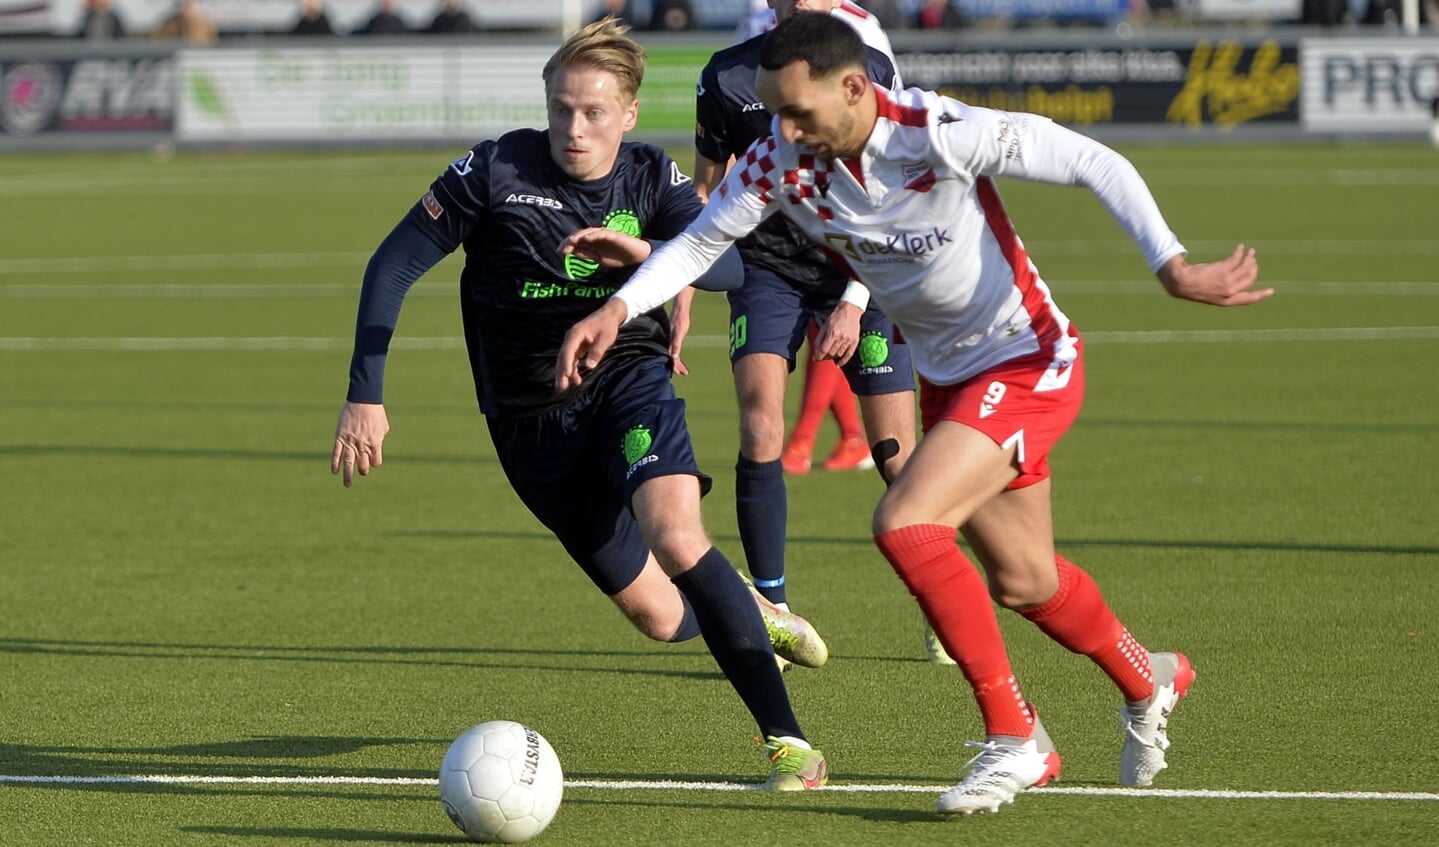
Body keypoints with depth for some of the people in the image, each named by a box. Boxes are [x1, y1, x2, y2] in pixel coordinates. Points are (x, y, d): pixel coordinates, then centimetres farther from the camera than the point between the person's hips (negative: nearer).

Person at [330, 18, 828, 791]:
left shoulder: (651, 177, -6)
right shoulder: (496, 170, -11)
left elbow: (727, 266, -21)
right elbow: (393, 266, -8)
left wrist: (649, 254, -41)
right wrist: (365, 396, -13)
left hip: (629, 382, 0)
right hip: (532, 421, 0)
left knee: (676, 538, -30)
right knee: (660, 618, -1)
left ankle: (785, 739, -23)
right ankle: (752, 615, 37)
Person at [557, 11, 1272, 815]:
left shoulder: (939, 136, -30)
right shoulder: (780, 160, -14)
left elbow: (1096, 163, -25)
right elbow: (701, 240, -2)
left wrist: (1173, 266, -33)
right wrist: (618, 307, -17)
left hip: (1028, 364, -7)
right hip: (947, 376, 7)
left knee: (906, 524, -24)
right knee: (1023, 581, 18)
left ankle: (1014, 738, -13)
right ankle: (1148, 681, 47)